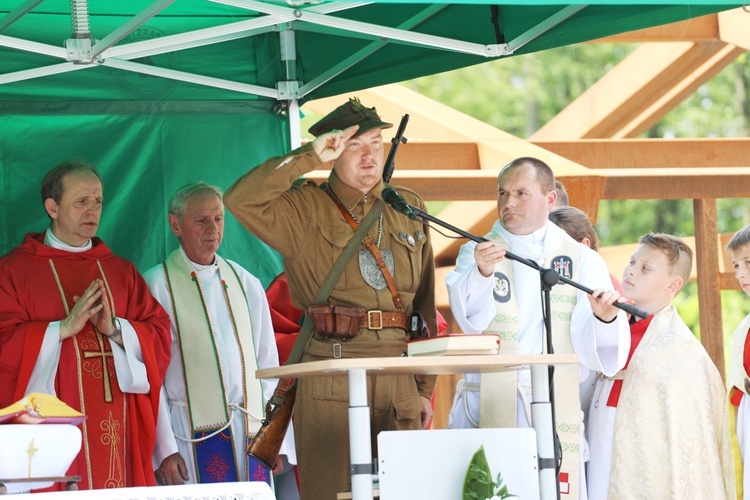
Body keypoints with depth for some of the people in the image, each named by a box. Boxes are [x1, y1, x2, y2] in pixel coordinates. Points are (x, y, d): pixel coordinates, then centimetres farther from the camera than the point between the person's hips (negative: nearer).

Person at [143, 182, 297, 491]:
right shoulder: (157, 285, -1)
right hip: (189, 433, -4)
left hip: (250, 432, 4)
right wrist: (163, 449, -12)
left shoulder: (246, 284, 12)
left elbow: (268, 365, 13)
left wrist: (280, 441, 7)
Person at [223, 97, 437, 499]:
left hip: (400, 376, 4)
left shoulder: (409, 210, 18)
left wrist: (425, 387, 15)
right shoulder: (306, 210, 5)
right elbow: (239, 200, -13)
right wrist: (309, 158, -11)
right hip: (331, 375, -4)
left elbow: (425, 302, 18)